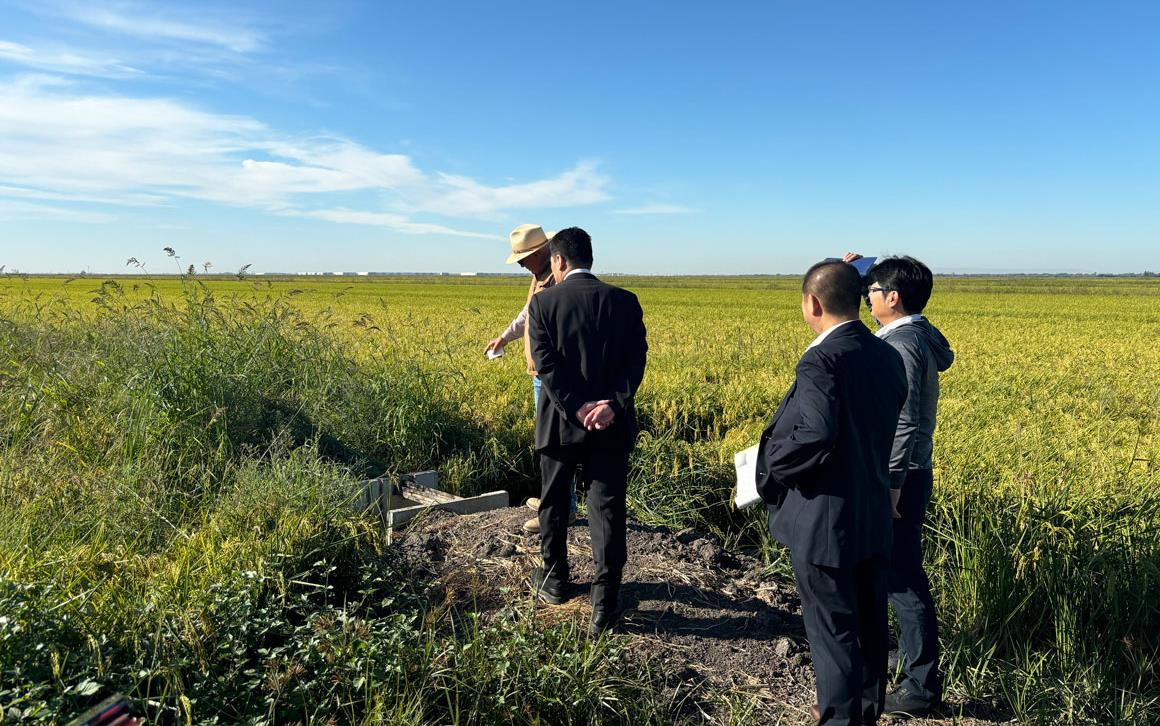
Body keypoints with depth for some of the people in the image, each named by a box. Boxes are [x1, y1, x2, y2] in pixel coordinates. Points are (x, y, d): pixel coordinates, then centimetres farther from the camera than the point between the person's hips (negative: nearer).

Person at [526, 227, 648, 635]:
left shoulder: (543, 302, -4)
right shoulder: (625, 301, 2)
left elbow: (546, 364, -13)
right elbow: (636, 358, -7)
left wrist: (577, 410, -14)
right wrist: (614, 404, -16)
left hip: (560, 423, -1)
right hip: (611, 424, 1)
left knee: (553, 503, 19)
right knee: (607, 511, 4)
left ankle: (554, 581, 35)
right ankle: (605, 606, 3)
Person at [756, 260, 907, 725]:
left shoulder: (821, 360, -22)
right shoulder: (887, 356, 4)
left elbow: (816, 434, -33)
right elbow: (886, 426, 10)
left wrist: (771, 465, -17)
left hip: (826, 521, -8)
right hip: (873, 515, 9)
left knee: (833, 629, 8)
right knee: (869, 622, 22)